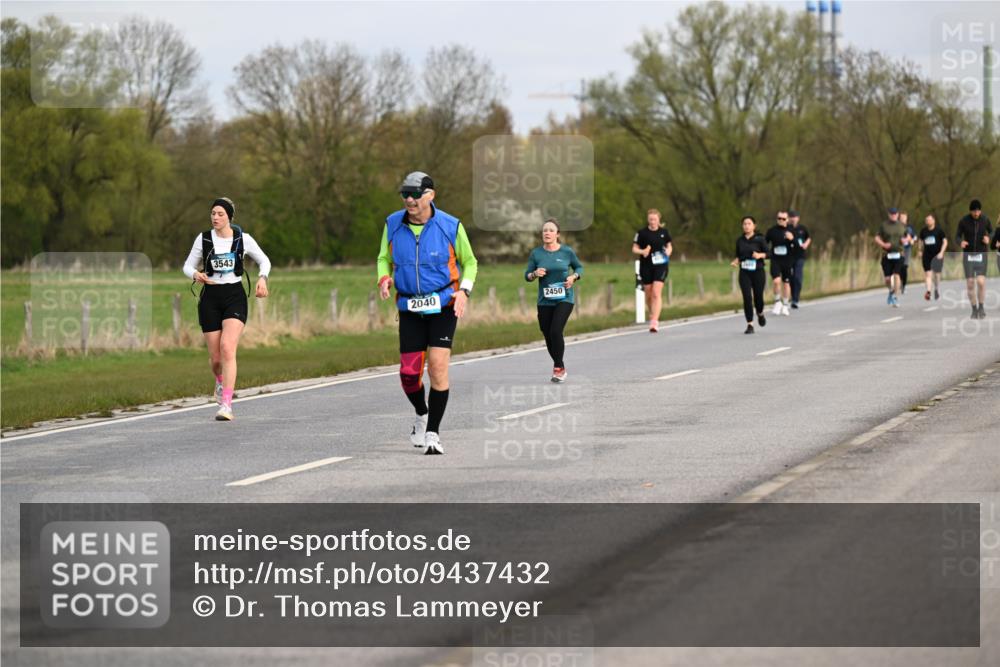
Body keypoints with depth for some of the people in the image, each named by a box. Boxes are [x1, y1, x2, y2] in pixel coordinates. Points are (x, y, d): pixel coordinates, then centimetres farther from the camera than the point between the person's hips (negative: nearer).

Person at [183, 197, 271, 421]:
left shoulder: (243, 239, -2)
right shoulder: (203, 239, 0)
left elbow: (264, 261, 11)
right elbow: (188, 266, 8)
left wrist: (262, 279, -8)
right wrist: (196, 275, -16)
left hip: (234, 296, -2)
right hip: (210, 297, 2)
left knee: (227, 348, -22)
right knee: (215, 357, 5)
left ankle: (226, 406, -25)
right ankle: (221, 381, 43)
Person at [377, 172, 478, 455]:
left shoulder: (451, 226, -7)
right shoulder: (393, 224, 0)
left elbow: (469, 262, 7)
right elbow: (384, 258, 14)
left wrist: (464, 291, -9)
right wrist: (384, 278, -8)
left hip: (443, 306, -3)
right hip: (409, 309, 3)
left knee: (438, 365, -15)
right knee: (408, 373, 0)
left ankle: (432, 432, -5)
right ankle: (421, 414, 33)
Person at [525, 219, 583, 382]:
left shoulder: (567, 252, -2)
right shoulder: (536, 254, 2)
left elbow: (579, 267, 13)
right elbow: (527, 275, 7)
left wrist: (574, 277, -8)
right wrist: (535, 274, -15)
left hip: (564, 299, -3)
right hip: (544, 301, 3)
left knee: (555, 331, -19)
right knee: (548, 336, 6)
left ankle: (558, 368, -5)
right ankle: (560, 368, 27)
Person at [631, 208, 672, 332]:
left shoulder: (664, 232, 3)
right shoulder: (642, 233, -1)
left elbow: (669, 246, 15)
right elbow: (634, 249, 2)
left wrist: (668, 251, -8)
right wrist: (642, 251, -19)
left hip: (660, 265, -1)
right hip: (646, 265, 1)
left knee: (656, 293, -13)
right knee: (649, 295, 9)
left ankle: (654, 322, -18)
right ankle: (652, 315, 35)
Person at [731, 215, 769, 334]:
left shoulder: (760, 239, -4)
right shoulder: (740, 240, 5)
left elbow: (767, 254, -2)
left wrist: (760, 255, -21)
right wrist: (736, 261, -5)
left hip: (758, 272, -2)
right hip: (744, 273, 2)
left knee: (758, 297, 1)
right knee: (747, 298, -10)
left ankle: (760, 314, 37)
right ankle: (750, 325, -5)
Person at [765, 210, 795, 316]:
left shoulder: (790, 231, 0)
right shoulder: (772, 231, 0)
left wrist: (792, 239, -23)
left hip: (787, 260, 1)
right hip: (775, 260, -1)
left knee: (786, 283, 8)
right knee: (776, 280, -19)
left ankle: (785, 306, 22)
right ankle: (777, 302, 1)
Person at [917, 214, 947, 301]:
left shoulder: (939, 230, -2)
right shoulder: (923, 231, 7)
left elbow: (945, 241, -1)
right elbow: (921, 241, 21)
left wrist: (941, 252, -11)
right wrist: (920, 251, 11)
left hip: (937, 256, -2)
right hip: (927, 255, 2)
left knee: (937, 274, 6)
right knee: (928, 274, -10)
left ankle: (936, 290, 28)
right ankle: (928, 291, -18)